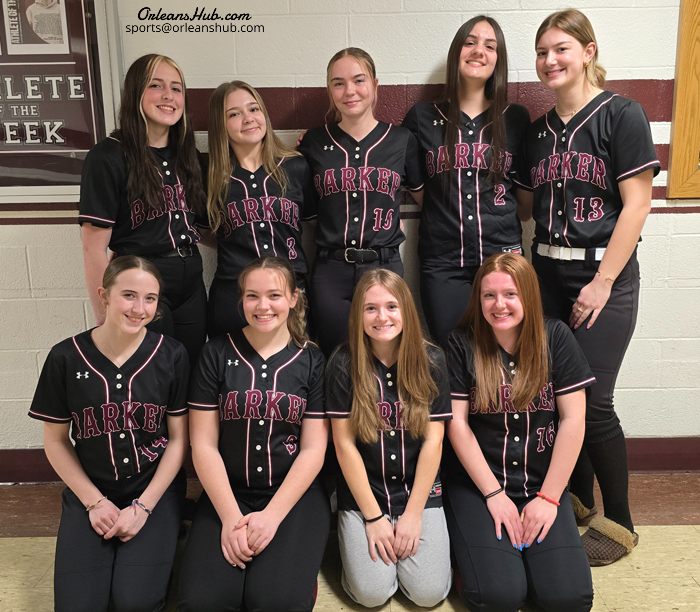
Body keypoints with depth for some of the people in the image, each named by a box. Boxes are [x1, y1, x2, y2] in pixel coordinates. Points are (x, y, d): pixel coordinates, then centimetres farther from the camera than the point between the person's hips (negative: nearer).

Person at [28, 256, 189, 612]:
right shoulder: (66, 358, -6)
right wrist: (95, 502, -6)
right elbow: (56, 440, 2)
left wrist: (143, 506, -10)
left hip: (155, 489, -1)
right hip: (90, 491, 1)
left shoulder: (171, 355, -7)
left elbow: (178, 439, -3)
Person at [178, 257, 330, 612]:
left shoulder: (312, 362, 1)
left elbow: (313, 449, -2)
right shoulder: (217, 354, 1)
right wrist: (230, 517, -11)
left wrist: (272, 515, -13)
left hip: (295, 494, -1)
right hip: (227, 493, 1)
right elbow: (203, 444, -2)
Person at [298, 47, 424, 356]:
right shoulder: (314, 142, 7)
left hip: (384, 268, 0)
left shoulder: (401, 140, 5)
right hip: (330, 272, 0)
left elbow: (425, 196, 16)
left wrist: (395, 217, 2)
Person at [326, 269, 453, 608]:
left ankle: (407, 538, 20)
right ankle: (352, 536, 18)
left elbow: (433, 440, -5)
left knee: (429, 592, -10)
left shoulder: (430, 361, -6)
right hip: (363, 492, -1)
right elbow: (344, 443, -8)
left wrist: (413, 512, -8)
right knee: (371, 592, -12)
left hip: (420, 490, 1)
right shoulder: (344, 364, -10)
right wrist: (373, 516, -9)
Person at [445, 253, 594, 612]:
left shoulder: (555, 337, -2)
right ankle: (472, 546, 12)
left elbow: (573, 420, -3)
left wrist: (548, 497, -7)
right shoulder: (461, 344, -5)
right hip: (478, 482, -1)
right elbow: (456, 423, -6)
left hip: (543, 484, 2)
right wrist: (494, 495, -9)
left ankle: (528, 549, 15)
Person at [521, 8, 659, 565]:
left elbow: (636, 205, -11)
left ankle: (618, 524, 16)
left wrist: (601, 283, -14)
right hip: (547, 274, 5)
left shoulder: (620, 115, -5)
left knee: (592, 400, -5)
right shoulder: (539, 130, 12)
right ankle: (576, 499, 28)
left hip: (604, 275, -5)